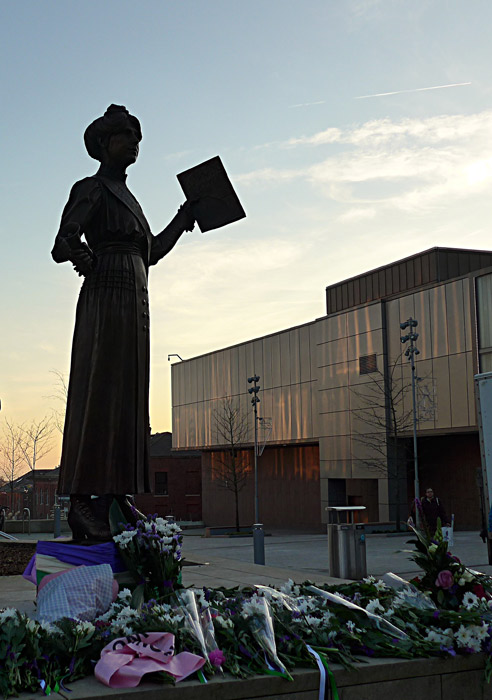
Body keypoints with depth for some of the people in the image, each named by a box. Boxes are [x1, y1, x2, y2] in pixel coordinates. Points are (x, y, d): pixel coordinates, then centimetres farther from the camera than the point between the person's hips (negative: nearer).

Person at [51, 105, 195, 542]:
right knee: (97, 396, -15)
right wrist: (82, 257, -27)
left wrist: (184, 219, 29)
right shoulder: (90, 189, 0)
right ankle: (81, 503, -17)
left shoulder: (127, 197, 25)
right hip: (106, 301, -9)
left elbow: (152, 252, 31)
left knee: (128, 401, 3)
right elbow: (62, 245, -10)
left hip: (134, 307, 9)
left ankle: (112, 501, 4)